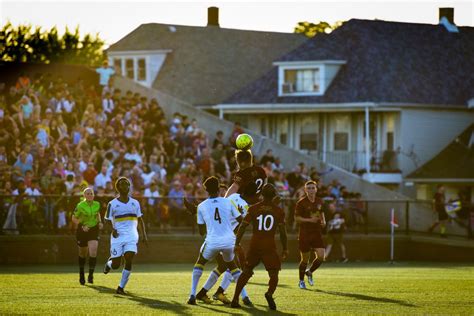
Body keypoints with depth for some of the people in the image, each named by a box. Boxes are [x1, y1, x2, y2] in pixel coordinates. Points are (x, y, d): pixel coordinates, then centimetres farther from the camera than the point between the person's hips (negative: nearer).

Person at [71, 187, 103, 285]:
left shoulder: (97, 205, -2)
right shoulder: (80, 206, -14)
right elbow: (74, 218, -6)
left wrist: (100, 222, 1)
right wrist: (82, 226, -20)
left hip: (94, 230, 2)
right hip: (82, 231, -2)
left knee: (93, 252, -17)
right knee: (83, 254, 11)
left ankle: (90, 275, -10)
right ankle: (81, 274, 35)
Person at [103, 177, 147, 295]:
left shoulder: (135, 203, 10)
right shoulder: (112, 204, 0)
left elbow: (140, 220, 18)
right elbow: (108, 221, 2)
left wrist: (144, 234, 9)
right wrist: (112, 229, -18)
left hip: (131, 237, 2)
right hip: (118, 237, -2)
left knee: (129, 261, -16)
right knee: (116, 265, -2)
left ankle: (121, 288, -6)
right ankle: (109, 263, 37)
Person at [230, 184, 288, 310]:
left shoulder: (253, 209, 4)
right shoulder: (279, 211, 1)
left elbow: (242, 227, 2)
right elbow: (282, 232, 0)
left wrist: (237, 244, 9)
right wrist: (285, 249, 7)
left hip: (254, 244, 2)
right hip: (269, 246, -2)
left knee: (246, 272, 14)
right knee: (274, 274, 2)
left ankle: (235, 299, 11)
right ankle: (270, 293, -29)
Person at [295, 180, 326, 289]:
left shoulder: (319, 201, 6)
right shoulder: (301, 203, -9)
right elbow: (296, 218, -8)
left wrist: (323, 221, 3)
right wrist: (309, 220, -21)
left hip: (317, 233, 4)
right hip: (305, 234, -4)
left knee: (321, 257, -10)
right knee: (305, 259, 3)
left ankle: (309, 272, 19)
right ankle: (301, 281, 22)